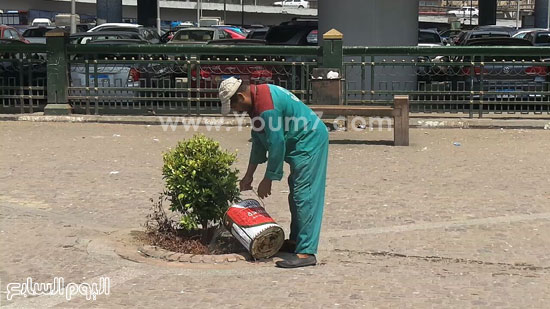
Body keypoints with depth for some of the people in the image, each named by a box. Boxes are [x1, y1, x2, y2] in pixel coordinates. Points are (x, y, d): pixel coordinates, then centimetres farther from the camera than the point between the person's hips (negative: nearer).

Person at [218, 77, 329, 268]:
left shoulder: (266, 107, -25)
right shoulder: (258, 97, 9)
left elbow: (276, 145, -23)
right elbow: (259, 140, 17)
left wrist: (268, 180, -13)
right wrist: (249, 175, 19)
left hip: (309, 143, -11)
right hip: (304, 144, 11)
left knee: (305, 196, -14)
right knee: (296, 194, 18)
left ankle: (306, 253, -16)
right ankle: (296, 241, 28)